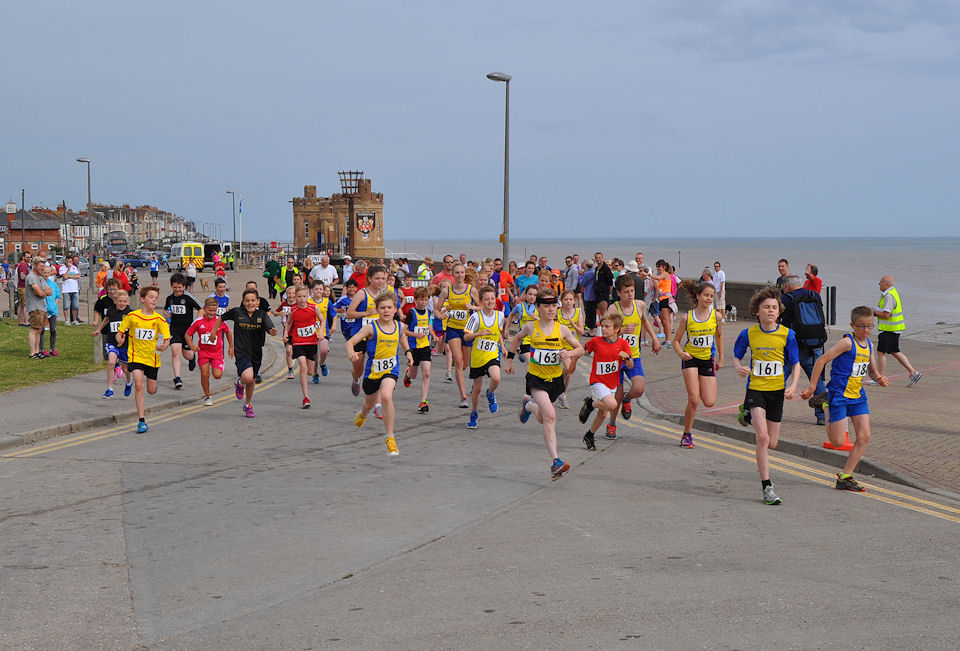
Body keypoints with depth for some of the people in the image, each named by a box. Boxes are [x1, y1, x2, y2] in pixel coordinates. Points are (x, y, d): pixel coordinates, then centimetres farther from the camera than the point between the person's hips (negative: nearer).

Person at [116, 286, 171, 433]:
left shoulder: (159, 319, -7)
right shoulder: (132, 316, -6)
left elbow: (166, 340, -9)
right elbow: (119, 332, 3)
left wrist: (163, 346, -31)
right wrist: (120, 340, -20)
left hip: (152, 357, 2)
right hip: (136, 356, -1)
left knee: (151, 390, 10)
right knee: (139, 385, -19)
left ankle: (151, 382, 51)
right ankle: (141, 421, -13)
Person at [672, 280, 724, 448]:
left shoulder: (717, 316, -3)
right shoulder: (686, 317, -7)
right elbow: (676, 340, 1)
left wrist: (721, 358, 16)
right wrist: (679, 352, -19)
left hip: (708, 360, 2)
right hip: (690, 358, -2)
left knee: (709, 403, -5)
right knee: (694, 400, -14)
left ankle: (700, 387, 31)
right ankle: (687, 434, 3)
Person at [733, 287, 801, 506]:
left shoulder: (787, 334, -5)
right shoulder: (748, 334, -5)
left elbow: (795, 364, 4)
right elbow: (736, 357, 9)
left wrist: (793, 386, -13)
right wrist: (739, 368, -14)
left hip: (777, 390, 2)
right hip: (755, 388, -2)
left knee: (772, 444, 9)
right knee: (763, 437, -18)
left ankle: (748, 412, 39)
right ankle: (767, 487, -9)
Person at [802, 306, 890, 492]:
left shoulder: (869, 345, 9)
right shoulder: (847, 342, -15)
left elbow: (872, 371, 20)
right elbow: (822, 360, -16)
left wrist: (879, 379, -4)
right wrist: (812, 387, -16)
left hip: (858, 396, 7)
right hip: (839, 395, -7)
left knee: (864, 436, -4)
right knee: (838, 442, -5)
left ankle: (845, 477, 6)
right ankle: (825, 402, 21)